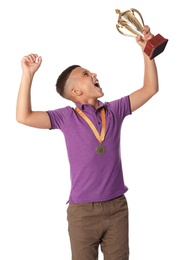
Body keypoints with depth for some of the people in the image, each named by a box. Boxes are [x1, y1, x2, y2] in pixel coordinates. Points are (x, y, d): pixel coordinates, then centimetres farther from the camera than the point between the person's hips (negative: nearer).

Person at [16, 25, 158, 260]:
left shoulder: (114, 110, 6)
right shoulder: (66, 117, -3)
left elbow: (150, 89, 9)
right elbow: (24, 117, -12)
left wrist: (147, 51, 1)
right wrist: (28, 75, -16)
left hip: (117, 207, 3)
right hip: (83, 211, -2)